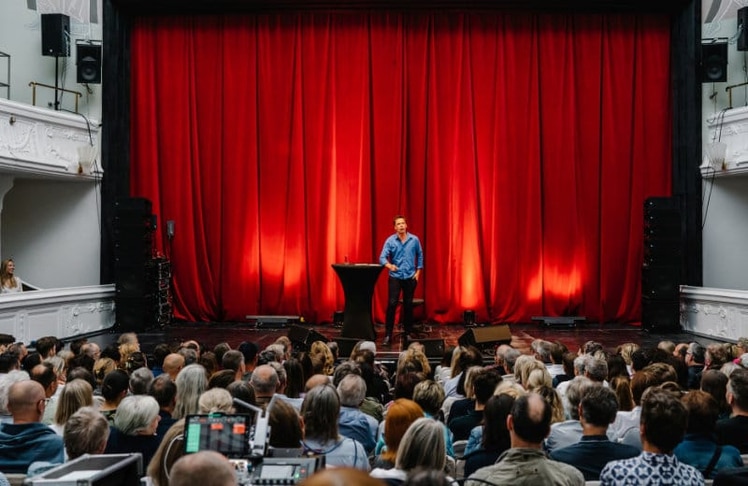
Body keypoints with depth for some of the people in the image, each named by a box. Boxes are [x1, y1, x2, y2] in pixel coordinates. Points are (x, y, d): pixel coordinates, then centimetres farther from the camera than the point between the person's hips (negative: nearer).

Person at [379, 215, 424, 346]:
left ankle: (409, 330, 25)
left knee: (408, 304, 11)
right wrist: (389, 265, -33)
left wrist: (418, 271, 6)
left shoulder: (415, 240, 0)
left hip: (410, 277, 2)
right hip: (395, 277, -2)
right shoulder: (390, 241, -6)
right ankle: (388, 334, -5)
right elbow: (382, 257, -13)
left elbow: (420, 255, 12)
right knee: (392, 304, -7)